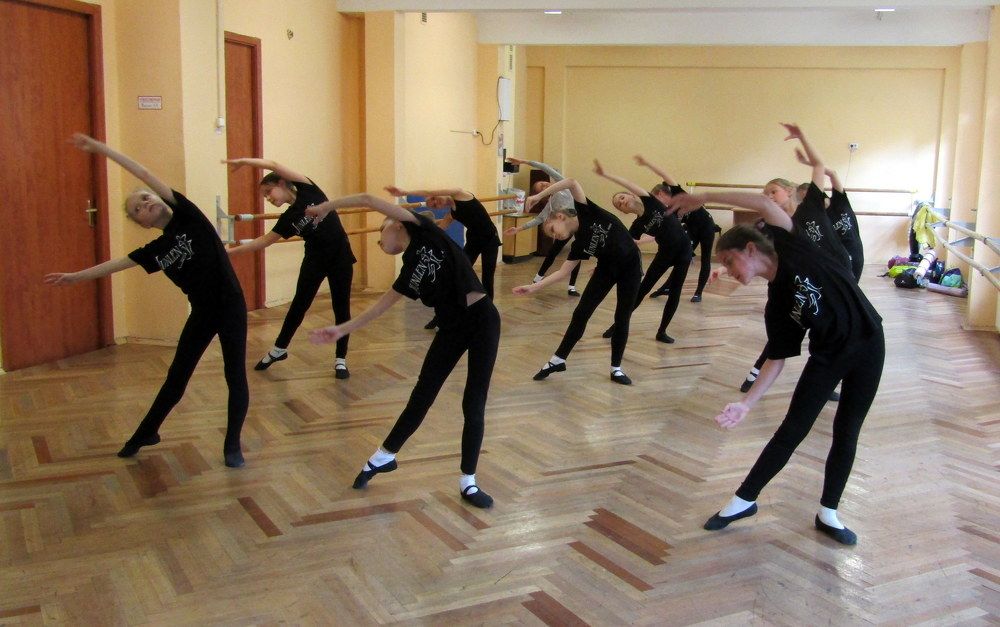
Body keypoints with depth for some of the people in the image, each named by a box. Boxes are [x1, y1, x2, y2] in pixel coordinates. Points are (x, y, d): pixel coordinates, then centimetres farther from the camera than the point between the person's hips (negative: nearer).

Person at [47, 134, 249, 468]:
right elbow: (116, 264, 17)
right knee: (176, 376, 14)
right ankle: (146, 432, 33)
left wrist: (102, 148, -9)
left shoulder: (187, 215, -5)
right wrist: (76, 276, 22)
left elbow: (146, 175, -10)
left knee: (235, 376, -1)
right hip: (201, 312, 5)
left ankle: (232, 445, 12)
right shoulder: (155, 250, 6)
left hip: (230, 307, -5)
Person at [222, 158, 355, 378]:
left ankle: (340, 359, 12)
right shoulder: (287, 219, 1)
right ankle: (279, 349, 28)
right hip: (315, 259, 4)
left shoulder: (308, 191, -10)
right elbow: (264, 240, 6)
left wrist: (243, 160, -13)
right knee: (299, 304, 11)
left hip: (340, 257, -4)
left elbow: (275, 165, -17)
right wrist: (231, 251, 5)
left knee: (341, 308, 1)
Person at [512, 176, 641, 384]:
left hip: (630, 267, -4)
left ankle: (616, 368, 11)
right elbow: (562, 272, -7)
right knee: (581, 313, -1)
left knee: (622, 318, 0)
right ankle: (558, 360, 9)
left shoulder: (585, 212, -15)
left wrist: (538, 196, -26)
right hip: (607, 268, 5)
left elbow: (572, 182, -26)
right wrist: (534, 287, -14)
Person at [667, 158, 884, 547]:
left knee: (846, 432, 4)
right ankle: (744, 500, 12)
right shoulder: (777, 303, -4)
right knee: (791, 430, 0)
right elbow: (778, 359, -5)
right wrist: (747, 403, -15)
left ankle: (828, 513, 19)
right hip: (827, 355, 2)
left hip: (868, 343, -2)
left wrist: (704, 198, -19)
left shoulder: (792, 248, -12)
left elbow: (766, 204, -21)